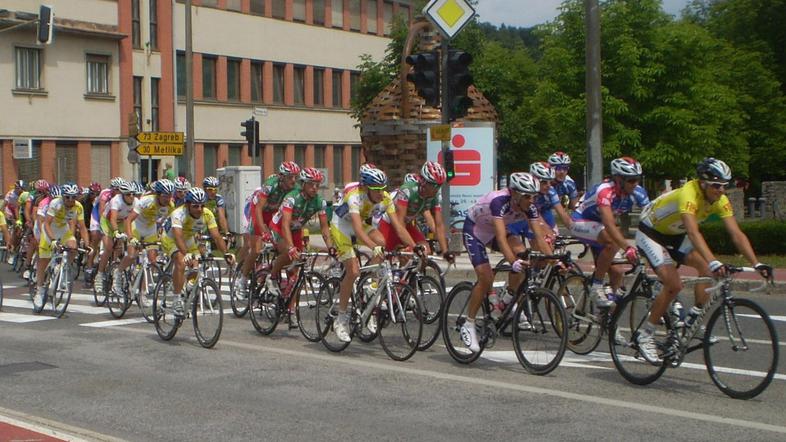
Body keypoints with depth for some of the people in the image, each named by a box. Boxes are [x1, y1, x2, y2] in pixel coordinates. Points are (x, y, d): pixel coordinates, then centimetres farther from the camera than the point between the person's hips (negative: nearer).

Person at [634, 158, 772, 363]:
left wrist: (756, 264, -29)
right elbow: (694, 233, -47)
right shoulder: (688, 194, -35)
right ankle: (645, 337, -9)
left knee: (707, 268, -17)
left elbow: (737, 234, -17)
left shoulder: (720, 200, -14)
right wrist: (714, 262, -59)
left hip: (676, 236, 7)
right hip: (650, 233, -7)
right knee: (674, 284, -21)